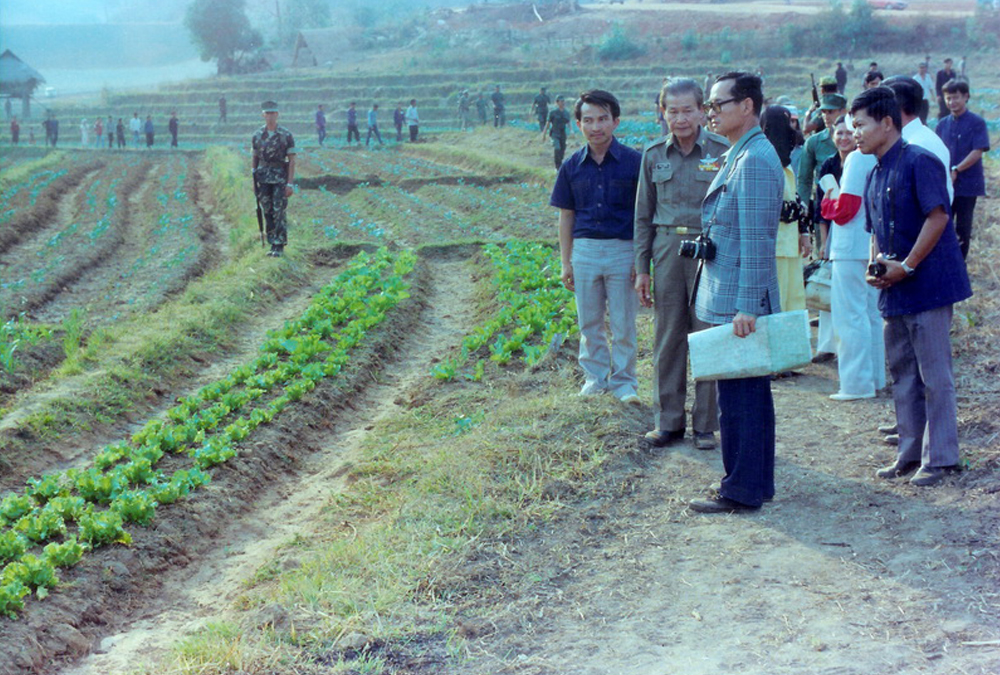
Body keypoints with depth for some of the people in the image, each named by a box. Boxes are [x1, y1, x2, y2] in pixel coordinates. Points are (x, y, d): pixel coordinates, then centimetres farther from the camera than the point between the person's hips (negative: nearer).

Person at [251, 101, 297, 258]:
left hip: (280, 179, -3)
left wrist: (290, 183, -10)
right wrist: (254, 181, 9)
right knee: (268, 213, 6)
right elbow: (254, 159, 12)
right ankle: (272, 244, 14)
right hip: (263, 179, 3)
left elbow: (292, 160, -5)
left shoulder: (286, 135, -4)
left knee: (279, 213, -5)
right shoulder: (257, 136, 6)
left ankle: (280, 246, 1)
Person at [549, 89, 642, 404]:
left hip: (623, 250, -3)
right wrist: (565, 262, 7)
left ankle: (623, 381, 17)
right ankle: (595, 376, 25)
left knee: (623, 323, 4)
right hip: (585, 250, 3)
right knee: (589, 322, 11)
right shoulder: (572, 166, 4)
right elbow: (566, 216, 10)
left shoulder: (633, 161, -5)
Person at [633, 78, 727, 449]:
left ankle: (706, 424, 13)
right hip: (667, 248, 3)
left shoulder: (722, 152, -3)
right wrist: (641, 267, 9)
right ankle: (668, 421, 19)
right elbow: (643, 215, 13)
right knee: (667, 337, 8)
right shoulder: (654, 154, 8)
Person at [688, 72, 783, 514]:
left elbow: (756, 240, -21)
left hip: (740, 301, -10)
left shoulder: (755, 160, -17)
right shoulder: (739, 156, 16)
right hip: (733, 301, 10)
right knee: (749, 394, 16)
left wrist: (746, 307, -23)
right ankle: (755, 483, 25)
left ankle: (742, 491, 3)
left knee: (739, 396, -4)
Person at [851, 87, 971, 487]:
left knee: (934, 375, -3)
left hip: (927, 285, -9)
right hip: (894, 290, 9)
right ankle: (910, 453, 21)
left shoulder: (918, 162, -12)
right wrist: (876, 267, 3)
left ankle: (938, 457, 4)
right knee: (902, 374, 12)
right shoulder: (875, 175, 14)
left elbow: (938, 217, -18)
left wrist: (906, 266, -17)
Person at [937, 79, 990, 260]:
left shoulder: (976, 122, -7)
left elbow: (978, 151, -14)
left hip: (967, 183, -4)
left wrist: (956, 170, -21)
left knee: (963, 226, 4)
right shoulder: (943, 124, 8)